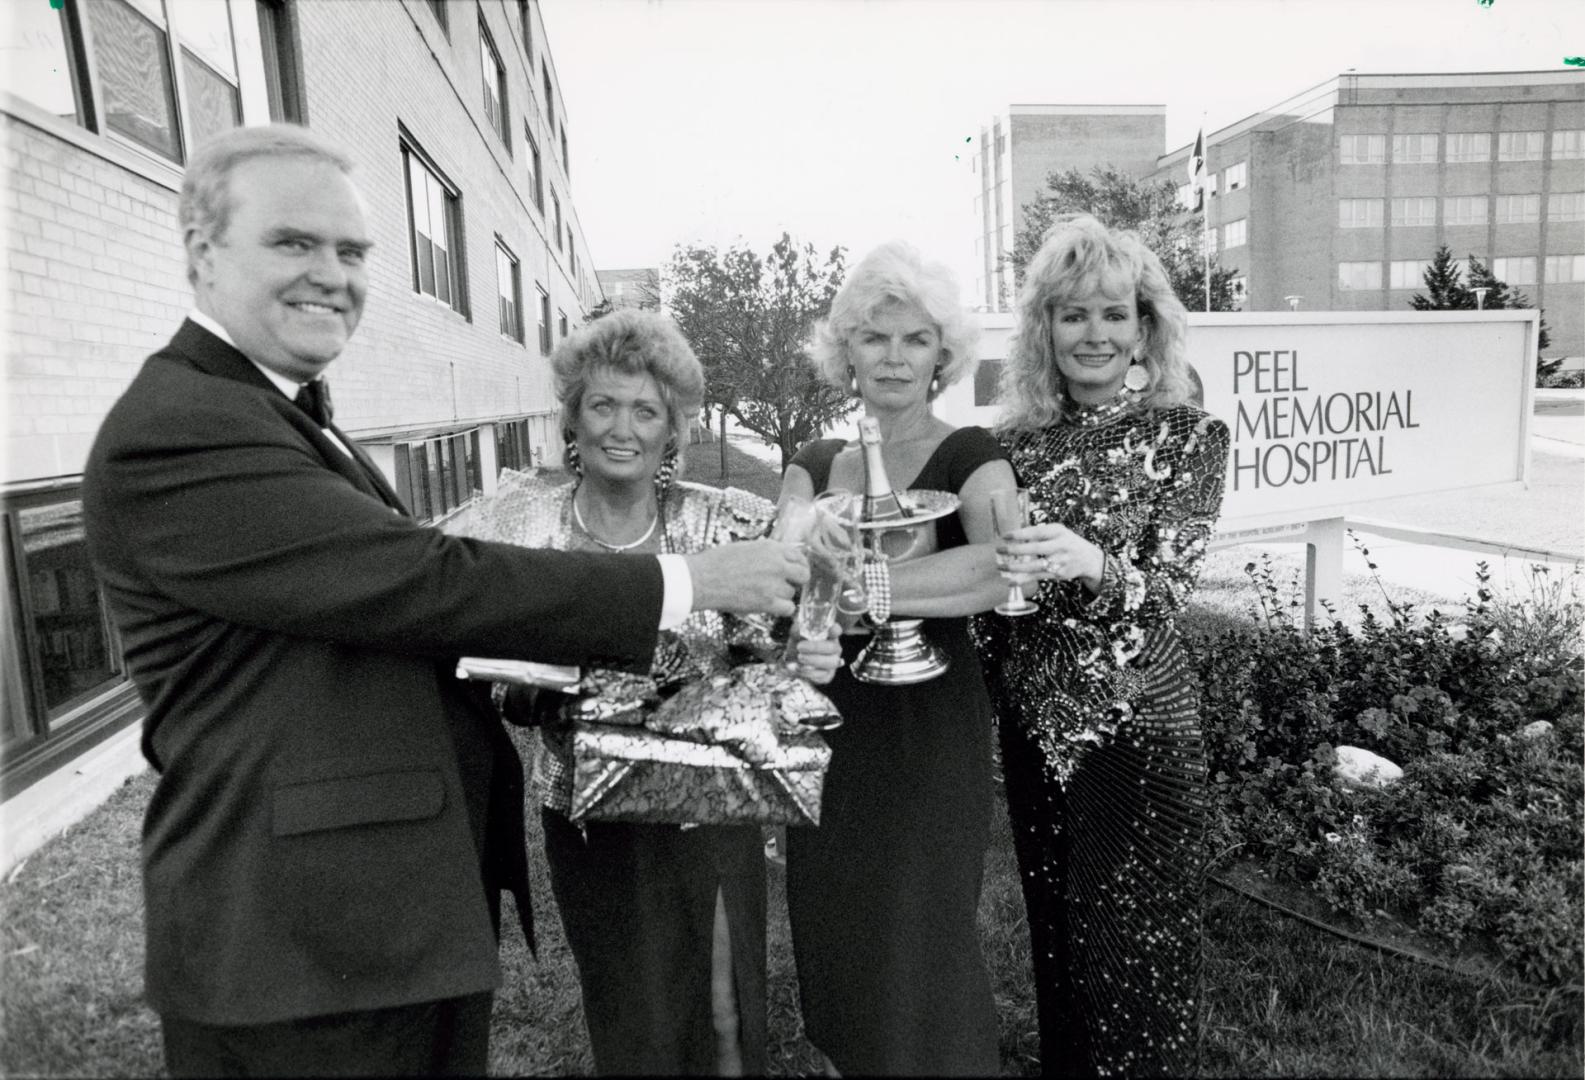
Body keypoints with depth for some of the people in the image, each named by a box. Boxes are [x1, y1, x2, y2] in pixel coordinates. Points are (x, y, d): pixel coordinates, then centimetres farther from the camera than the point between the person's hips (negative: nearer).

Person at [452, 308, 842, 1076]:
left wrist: (799, 661, -24)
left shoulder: (726, 524, -10)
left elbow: (760, 662, -3)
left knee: (723, 1011, 15)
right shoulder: (525, 522, -8)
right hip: (588, 817, 1)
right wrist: (534, 690, -21)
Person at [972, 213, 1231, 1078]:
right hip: (1031, 729, 4)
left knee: (1133, 960, 6)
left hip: (1136, 729, -3)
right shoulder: (1015, 441, 3)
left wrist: (1091, 565, -35)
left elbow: (1166, 588, -16)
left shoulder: (1187, 435, -5)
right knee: (1053, 943, 17)